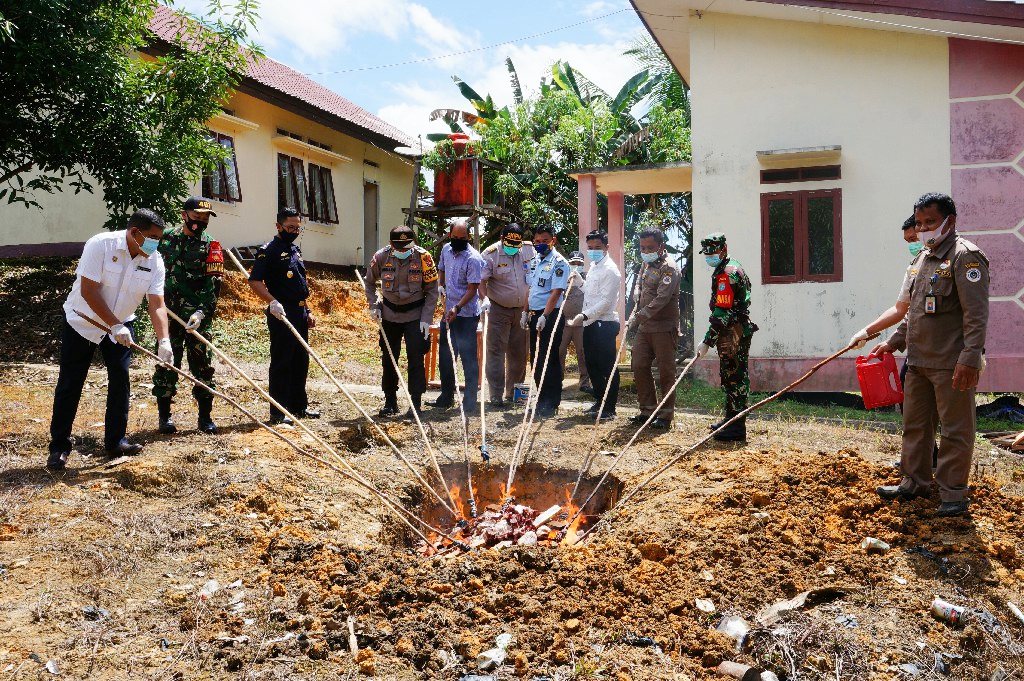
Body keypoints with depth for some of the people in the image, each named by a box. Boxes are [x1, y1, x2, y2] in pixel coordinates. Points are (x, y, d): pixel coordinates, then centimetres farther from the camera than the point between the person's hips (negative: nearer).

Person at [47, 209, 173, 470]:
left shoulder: (155, 261, -11)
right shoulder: (100, 245, -24)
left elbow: (157, 305, -16)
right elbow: (88, 291, -24)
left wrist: (164, 341, -29)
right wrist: (115, 326, -28)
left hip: (121, 326, 4)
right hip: (82, 322, -4)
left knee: (120, 380, 1)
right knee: (69, 385, -1)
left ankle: (116, 441, 14)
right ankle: (59, 446, 8)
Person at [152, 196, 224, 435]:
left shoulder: (211, 246, 0)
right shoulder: (166, 238, 7)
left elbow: (213, 284, -8)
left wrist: (201, 312, -19)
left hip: (198, 317, -1)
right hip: (168, 313, 1)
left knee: (203, 365, 2)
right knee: (166, 364, 4)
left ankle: (205, 417, 10)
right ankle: (165, 415, 14)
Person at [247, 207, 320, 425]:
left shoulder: (295, 250, 18)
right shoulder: (269, 250, -9)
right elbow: (254, 281, -18)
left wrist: (308, 311, 20)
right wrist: (272, 302, -30)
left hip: (300, 313, 9)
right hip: (282, 315, -9)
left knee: (301, 361, 14)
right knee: (281, 363, -5)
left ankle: (299, 405, 25)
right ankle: (278, 412, 0)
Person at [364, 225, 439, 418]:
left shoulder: (423, 257, -15)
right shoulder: (381, 257, -9)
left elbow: (432, 289, -7)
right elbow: (369, 282, 10)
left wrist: (426, 319, -12)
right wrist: (374, 306, 0)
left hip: (415, 315, -2)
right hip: (389, 314, 3)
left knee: (416, 359, -5)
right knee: (388, 359, 8)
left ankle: (415, 403, 5)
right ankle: (390, 402, 21)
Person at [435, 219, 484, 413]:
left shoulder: (473, 258, -15)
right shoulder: (446, 250, 6)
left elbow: (472, 289, -17)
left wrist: (457, 308, -26)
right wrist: (441, 290, 6)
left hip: (466, 315, -7)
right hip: (448, 312, 7)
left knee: (468, 358, -2)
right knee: (445, 356, 15)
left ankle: (470, 402, 7)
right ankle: (446, 396, 29)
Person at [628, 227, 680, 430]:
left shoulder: (669, 268, -13)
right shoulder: (646, 265, 15)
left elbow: (662, 298, -24)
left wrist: (640, 316, -27)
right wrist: (634, 318, 16)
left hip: (664, 328, -8)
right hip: (645, 327, 9)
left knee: (666, 372, -1)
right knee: (639, 366, 9)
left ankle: (666, 415, 7)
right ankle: (648, 410, 20)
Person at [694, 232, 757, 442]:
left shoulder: (728, 274, -17)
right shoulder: (731, 267, 17)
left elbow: (722, 313, -23)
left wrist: (707, 342, -23)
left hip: (734, 334, -11)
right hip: (732, 332, 11)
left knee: (735, 378, -8)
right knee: (729, 376, 17)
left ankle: (737, 428, -6)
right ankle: (731, 420, 28)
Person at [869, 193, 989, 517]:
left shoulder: (965, 256, -11)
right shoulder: (924, 258, 16)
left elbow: (976, 314, -18)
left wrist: (969, 359, -24)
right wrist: (893, 343, 20)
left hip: (951, 365, -9)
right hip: (919, 361, 9)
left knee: (954, 431, 1)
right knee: (915, 425, 17)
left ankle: (953, 494, 11)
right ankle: (915, 482, 30)